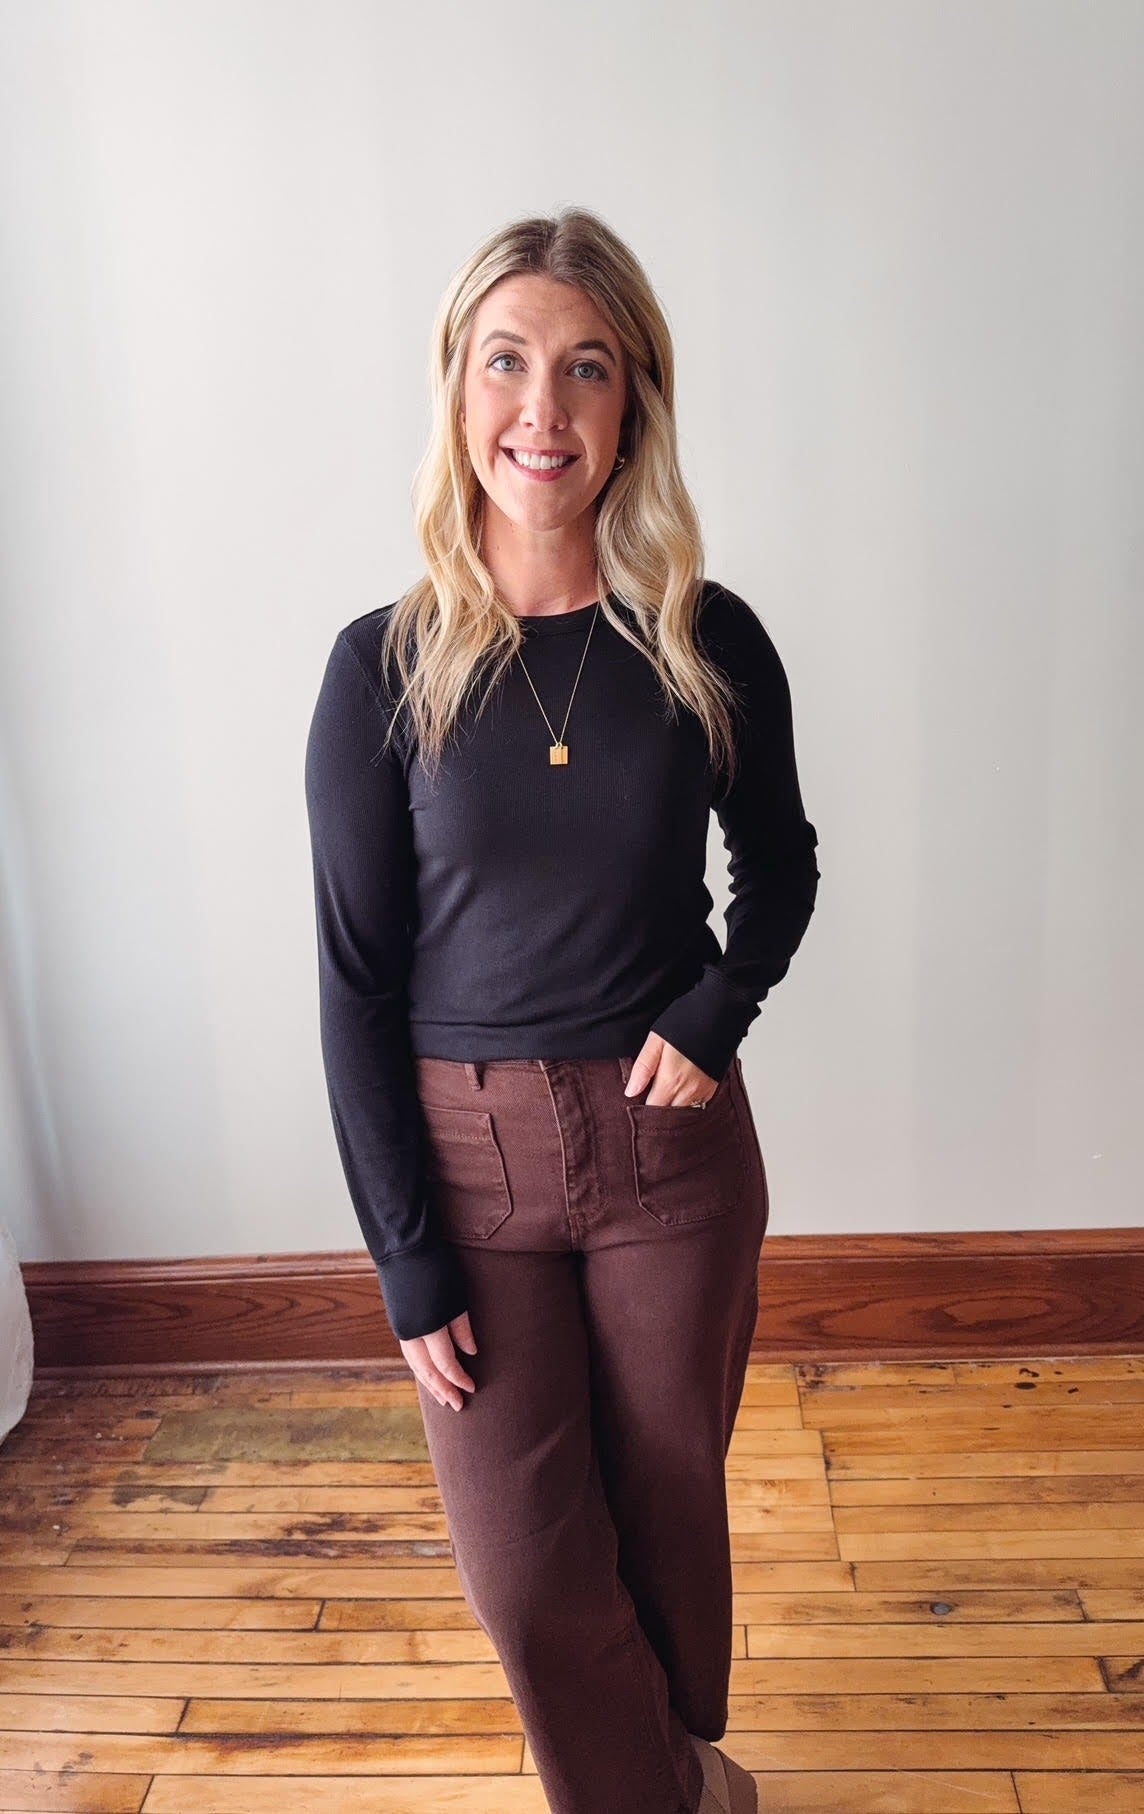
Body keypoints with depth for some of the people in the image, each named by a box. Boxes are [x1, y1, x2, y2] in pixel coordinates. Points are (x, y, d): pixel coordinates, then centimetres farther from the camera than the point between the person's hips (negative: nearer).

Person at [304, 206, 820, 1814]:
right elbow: (355, 980, -7)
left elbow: (779, 865, 11)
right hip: (467, 1152, 0)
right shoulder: (385, 668, -9)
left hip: (673, 1140, 1)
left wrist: (716, 1015, -8)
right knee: (527, 1567, 8)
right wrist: (407, 1258, -6)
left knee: (671, 1503, 19)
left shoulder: (710, 642, -6)